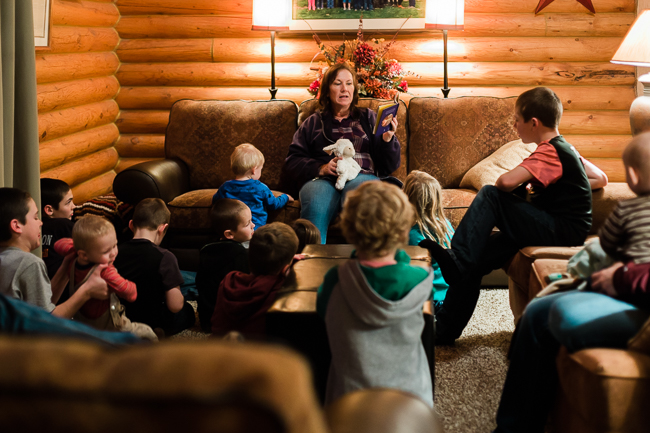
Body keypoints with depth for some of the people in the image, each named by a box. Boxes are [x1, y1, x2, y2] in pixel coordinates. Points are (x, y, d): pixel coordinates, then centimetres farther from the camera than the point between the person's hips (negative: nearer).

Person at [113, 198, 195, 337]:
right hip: (154, 321, -6)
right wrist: (180, 297, -1)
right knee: (187, 310, 27)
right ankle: (155, 334, 2)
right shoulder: (164, 258, -23)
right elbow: (175, 306, -23)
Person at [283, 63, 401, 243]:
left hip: (362, 175, 0)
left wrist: (388, 139, -2)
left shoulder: (368, 118, 27)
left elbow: (389, 166, 19)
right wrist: (321, 168, -5)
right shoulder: (313, 123, 27)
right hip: (321, 179, 0)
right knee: (315, 208, -38)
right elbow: (292, 163, 14)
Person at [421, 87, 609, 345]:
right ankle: (444, 331, 3)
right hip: (557, 229, 10)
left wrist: (519, 191, -4)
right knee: (474, 263, 0)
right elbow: (601, 179, 26)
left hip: (563, 233, -10)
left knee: (490, 195, -20)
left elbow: (505, 182, -28)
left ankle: (456, 260, -22)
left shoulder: (549, 153, -14)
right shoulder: (564, 149, 15)